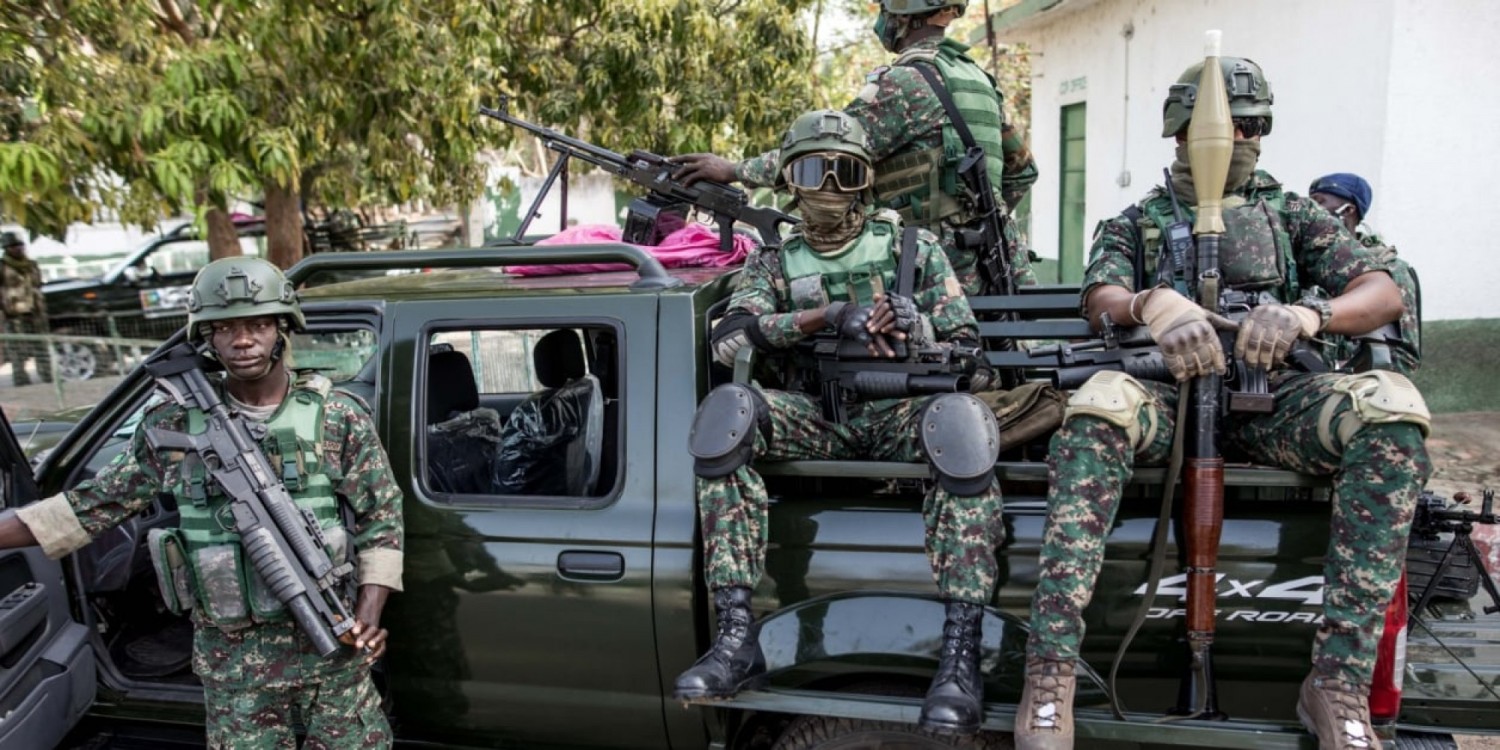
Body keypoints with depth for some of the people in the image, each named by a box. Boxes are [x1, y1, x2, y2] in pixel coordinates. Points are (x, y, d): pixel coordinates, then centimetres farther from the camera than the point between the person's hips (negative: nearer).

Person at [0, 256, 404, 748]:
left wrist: (369, 610, -12)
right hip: (233, 657, 1)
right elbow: (95, 505, 8)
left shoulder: (340, 418, -5)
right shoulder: (172, 428, -1)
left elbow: (382, 521, -2)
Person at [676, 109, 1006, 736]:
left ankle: (960, 654, -35)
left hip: (898, 412, -1)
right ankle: (735, 638, -28)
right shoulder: (774, 264, 16)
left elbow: (967, 350, 10)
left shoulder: (914, 247, 14)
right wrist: (829, 317, -16)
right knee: (727, 410, -30)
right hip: (814, 418, 1)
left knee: (960, 420, -36)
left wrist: (911, 328, -12)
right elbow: (730, 337, -6)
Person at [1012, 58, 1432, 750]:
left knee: (1393, 407, -29)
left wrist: (1306, 314, -19)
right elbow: (1100, 300, -1)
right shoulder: (1136, 223, 19)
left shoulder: (1293, 216, 20)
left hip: (1271, 400, 2)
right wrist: (1155, 305, -27)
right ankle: (1050, 678, -38)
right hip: (1166, 398, -1)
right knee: (1100, 405, -36)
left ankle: (1340, 681, -27)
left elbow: (1385, 294, 5)